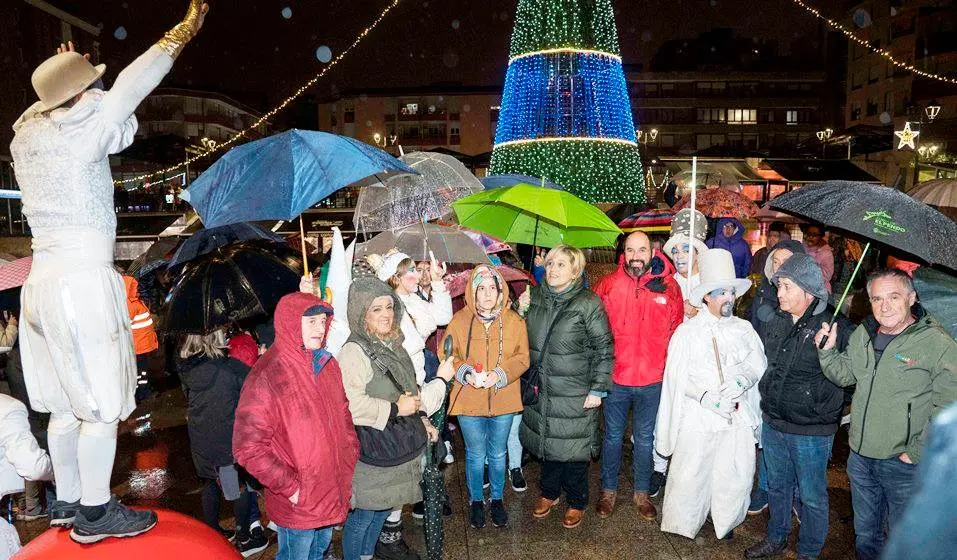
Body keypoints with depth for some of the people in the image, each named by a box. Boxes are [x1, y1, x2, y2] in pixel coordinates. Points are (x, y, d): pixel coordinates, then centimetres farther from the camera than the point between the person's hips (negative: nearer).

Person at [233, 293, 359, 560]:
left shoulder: (327, 363, 1)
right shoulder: (266, 378, -22)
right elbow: (248, 448, -21)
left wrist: (351, 462, 4)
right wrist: (290, 487, -20)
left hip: (334, 493, 6)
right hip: (297, 501, -6)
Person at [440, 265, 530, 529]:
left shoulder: (514, 321, -3)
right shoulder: (459, 320, -6)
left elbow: (522, 357, -2)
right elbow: (446, 354, 0)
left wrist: (499, 374, -18)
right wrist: (465, 373, -17)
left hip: (503, 400, 1)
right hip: (469, 399, -1)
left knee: (498, 454, 17)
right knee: (476, 455, 13)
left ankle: (497, 500, 38)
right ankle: (476, 501, 35)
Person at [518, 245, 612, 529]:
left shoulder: (588, 303, -13)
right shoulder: (535, 297, 2)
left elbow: (604, 349, -10)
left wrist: (597, 389, -10)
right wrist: (520, 311, -4)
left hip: (575, 395, -4)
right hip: (540, 389, 5)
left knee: (573, 447, 7)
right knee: (547, 441, 18)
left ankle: (577, 502, 30)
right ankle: (549, 492, 40)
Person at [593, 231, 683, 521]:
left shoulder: (669, 286, -5)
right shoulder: (607, 285, -6)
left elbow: (677, 331, 4)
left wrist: (669, 368, 1)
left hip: (652, 380, 0)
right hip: (615, 378, 0)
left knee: (645, 439, 16)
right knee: (613, 436, 15)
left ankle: (642, 492, 34)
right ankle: (609, 490, 33)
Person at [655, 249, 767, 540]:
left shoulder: (744, 329, 12)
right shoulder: (687, 332, 2)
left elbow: (759, 365, 6)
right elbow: (678, 378, -4)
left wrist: (742, 380, -15)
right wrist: (706, 397, -17)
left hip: (739, 418, 3)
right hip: (698, 419, -3)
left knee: (736, 477, 4)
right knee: (690, 477, 1)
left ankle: (725, 522, 29)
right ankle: (683, 525, 22)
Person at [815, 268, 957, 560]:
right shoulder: (863, 334, 1)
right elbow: (844, 375, 12)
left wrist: (917, 453, -15)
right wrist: (828, 350, -6)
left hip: (904, 463, -5)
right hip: (860, 456, 5)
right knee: (864, 532, 23)